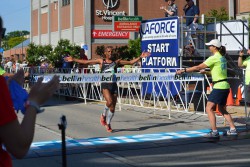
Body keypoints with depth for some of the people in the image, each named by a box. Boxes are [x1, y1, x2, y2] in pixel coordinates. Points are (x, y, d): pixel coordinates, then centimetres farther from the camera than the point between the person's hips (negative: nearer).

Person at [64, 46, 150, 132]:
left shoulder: (116, 62, 11)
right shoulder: (101, 61, 6)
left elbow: (131, 62, 13)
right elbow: (86, 62, 6)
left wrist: (140, 57, 5)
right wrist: (73, 59, 3)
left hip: (114, 85, 3)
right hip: (105, 85, -3)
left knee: (113, 107, 4)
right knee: (110, 102, -27)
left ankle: (108, 123, 25)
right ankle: (104, 115, 4)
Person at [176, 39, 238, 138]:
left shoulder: (214, 58, -13)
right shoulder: (222, 57, 13)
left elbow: (198, 67, -14)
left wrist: (183, 70, -10)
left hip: (219, 86, -9)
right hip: (225, 86, 9)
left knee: (209, 108, -6)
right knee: (222, 109, 19)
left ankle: (214, 132, -10)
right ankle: (233, 130, 19)